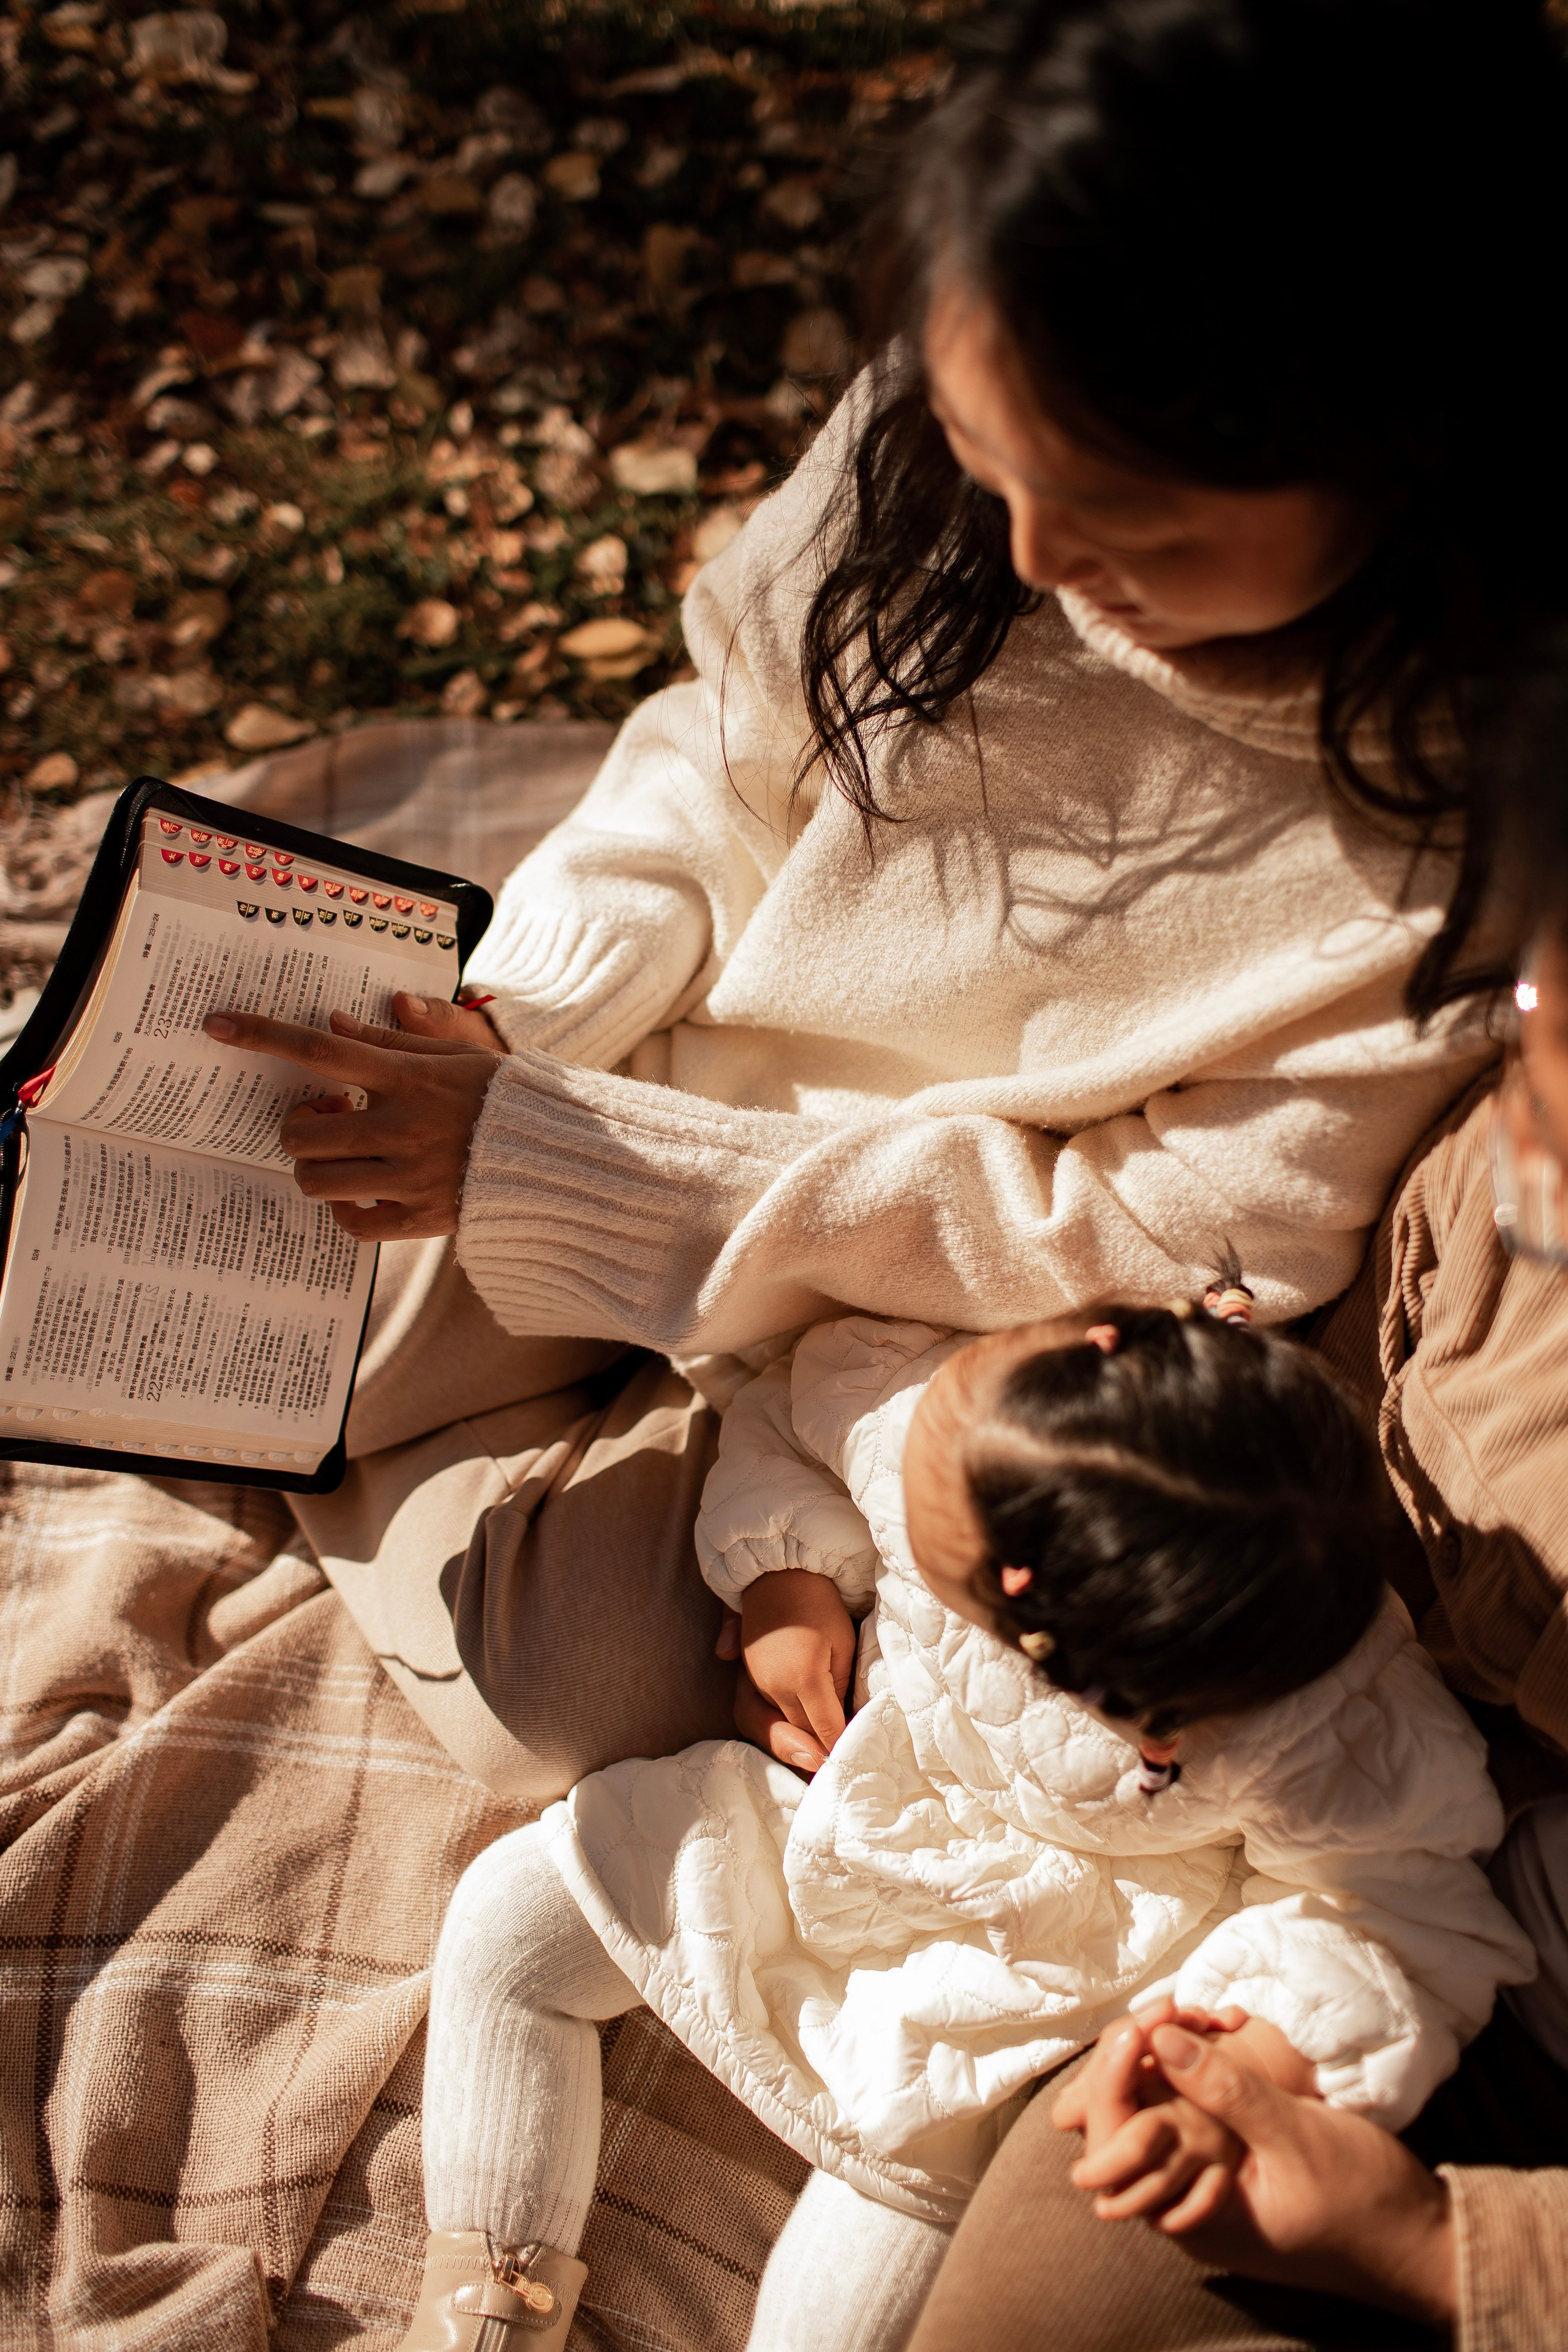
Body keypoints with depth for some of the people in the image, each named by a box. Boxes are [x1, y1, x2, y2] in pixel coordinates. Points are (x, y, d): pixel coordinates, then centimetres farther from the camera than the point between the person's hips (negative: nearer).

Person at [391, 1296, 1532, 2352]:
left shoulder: (1327, 1739, -41)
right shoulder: (905, 1404, -31)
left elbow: (1420, 1925, -24)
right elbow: (785, 1406, -6)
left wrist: (1262, 2068, -41)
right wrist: (786, 1576, -20)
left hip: (1045, 1955, -4)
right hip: (852, 1781, 4)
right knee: (510, 1919, 4)